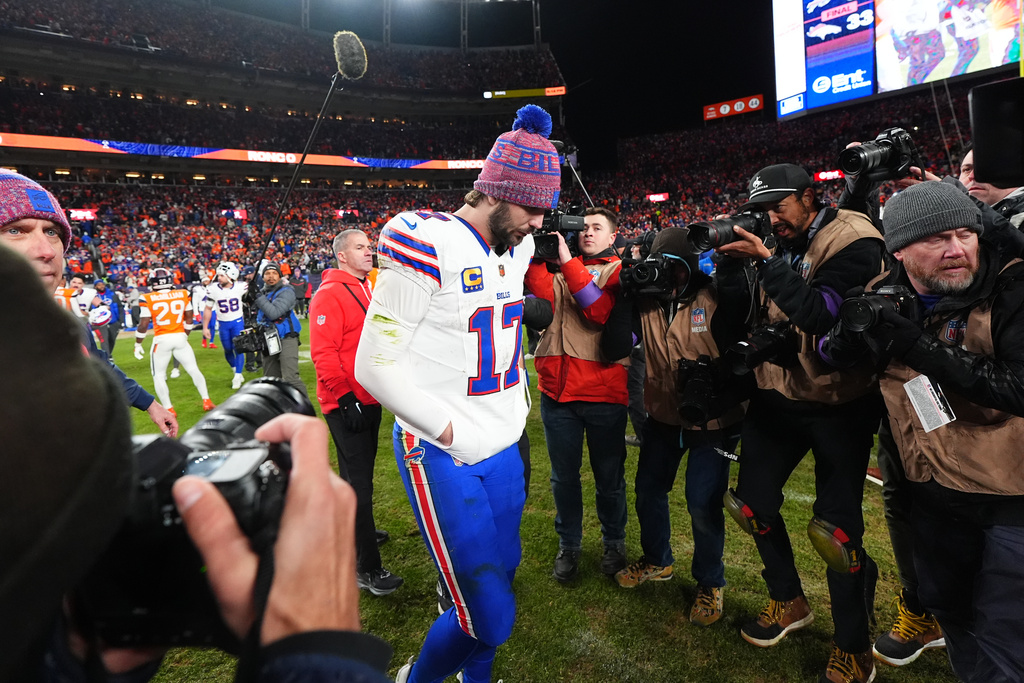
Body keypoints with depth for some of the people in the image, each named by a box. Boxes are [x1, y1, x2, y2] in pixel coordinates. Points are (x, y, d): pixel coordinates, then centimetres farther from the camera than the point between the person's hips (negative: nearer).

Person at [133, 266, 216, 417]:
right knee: (194, 369, 14)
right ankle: (206, 401, 12)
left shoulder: (148, 299, -7)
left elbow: (143, 324, -7)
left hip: (161, 340, -2)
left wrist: (138, 345, 4)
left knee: (158, 375, 11)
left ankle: (169, 409, 8)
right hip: (180, 337, 3)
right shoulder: (183, 294, 2)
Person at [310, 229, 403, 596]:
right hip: (346, 403, -9)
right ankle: (366, 568, 4)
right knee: (359, 480, -5)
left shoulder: (366, 291, 13)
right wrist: (345, 396, -24)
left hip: (369, 398, 9)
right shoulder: (330, 294, -15)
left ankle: (355, 529, 43)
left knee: (359, 469, 23)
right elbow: (323, 353, -22)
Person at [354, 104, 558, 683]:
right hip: (446, 460, -8)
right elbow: (376, 367, -18)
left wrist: (516, 402, 14)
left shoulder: (516, 250, 7)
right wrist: (453, 432, -16)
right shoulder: (428, 245, -19)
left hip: (504, 449, 8)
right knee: (491, 620, -3)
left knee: (501, 574, 20)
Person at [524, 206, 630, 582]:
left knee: (609, 477, 13)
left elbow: (600, 312, -17)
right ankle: (569, 545, 33)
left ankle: (614, 542, 35)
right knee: (564, 476, 14)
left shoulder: (619, 270, 3)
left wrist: (567, 262, -19)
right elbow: (544, 298, -9)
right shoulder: (559, 266, 12)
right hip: (557, 387, 3)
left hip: (603, 390, -2)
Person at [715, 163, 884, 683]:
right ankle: (788, 602, 36)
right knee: (753, 503, 12)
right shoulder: (778, 245, 5)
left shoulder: (852, 240, -13)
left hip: (838, 403, -6)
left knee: (836, 528, -3)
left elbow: (821, 313, -26)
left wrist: (766, 263, -25)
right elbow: (744, 310, 9)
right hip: (777, 394, 7)